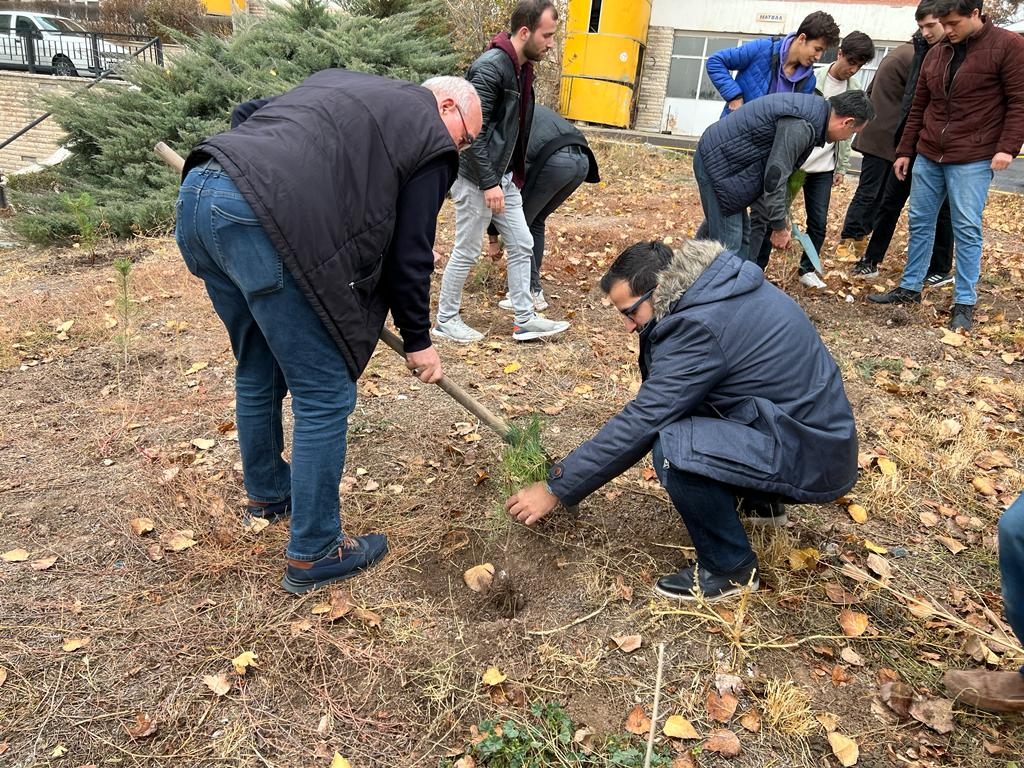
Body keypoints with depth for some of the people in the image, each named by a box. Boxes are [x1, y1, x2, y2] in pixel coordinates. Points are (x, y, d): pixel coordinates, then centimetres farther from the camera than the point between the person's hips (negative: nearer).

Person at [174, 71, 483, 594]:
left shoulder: (343, 83, 32)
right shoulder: (430, 140, 10)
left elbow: (247, 117, 30)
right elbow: (409, 255, 9)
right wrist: (418, 341, 19)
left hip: (198, 192, 9)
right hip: (260, 220, -9)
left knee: (259, 369, 25)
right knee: (325, 395, 3)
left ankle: (267, 492, 45)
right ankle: (313, 554, 14)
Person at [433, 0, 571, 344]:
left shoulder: (523, 68, 10)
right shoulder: (490, 66, -18)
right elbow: (474, 130, -23)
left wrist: (514, 174, 17)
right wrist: (488, 183, -24)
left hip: (504, 176, 9)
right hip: (477, 178, -9)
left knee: (522, 245, 10)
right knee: (467, 251, 1)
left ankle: (525, 320, 19)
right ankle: (445, 320, 16)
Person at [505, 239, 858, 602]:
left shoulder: (702, 326, -25)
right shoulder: (719, 284, 3)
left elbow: (640, 421, -23)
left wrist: (556, 488, -16)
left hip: (812, 456, -9)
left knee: (673, 447, -28)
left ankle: (731, 569, -5)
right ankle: (758, 498, 23)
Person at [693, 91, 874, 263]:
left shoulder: (814, 109, 10)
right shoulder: (801, 126, -24)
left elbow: (781, 168, 19)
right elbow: (774, 176, -22)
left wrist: (781, 215, 21)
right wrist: (779, 227, -12)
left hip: (722, 159, 10)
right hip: (717, 162, -10)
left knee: (742, 237, 15)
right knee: (729, 243, -10)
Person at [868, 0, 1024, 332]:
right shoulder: (935, 54, 11)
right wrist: (904, 151, 15)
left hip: (972, 159, -5)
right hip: (927, 156, 6)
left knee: (966, 230, -3)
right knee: (920, 222, 10)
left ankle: (964, 303, 5)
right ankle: (910, 287, 23)